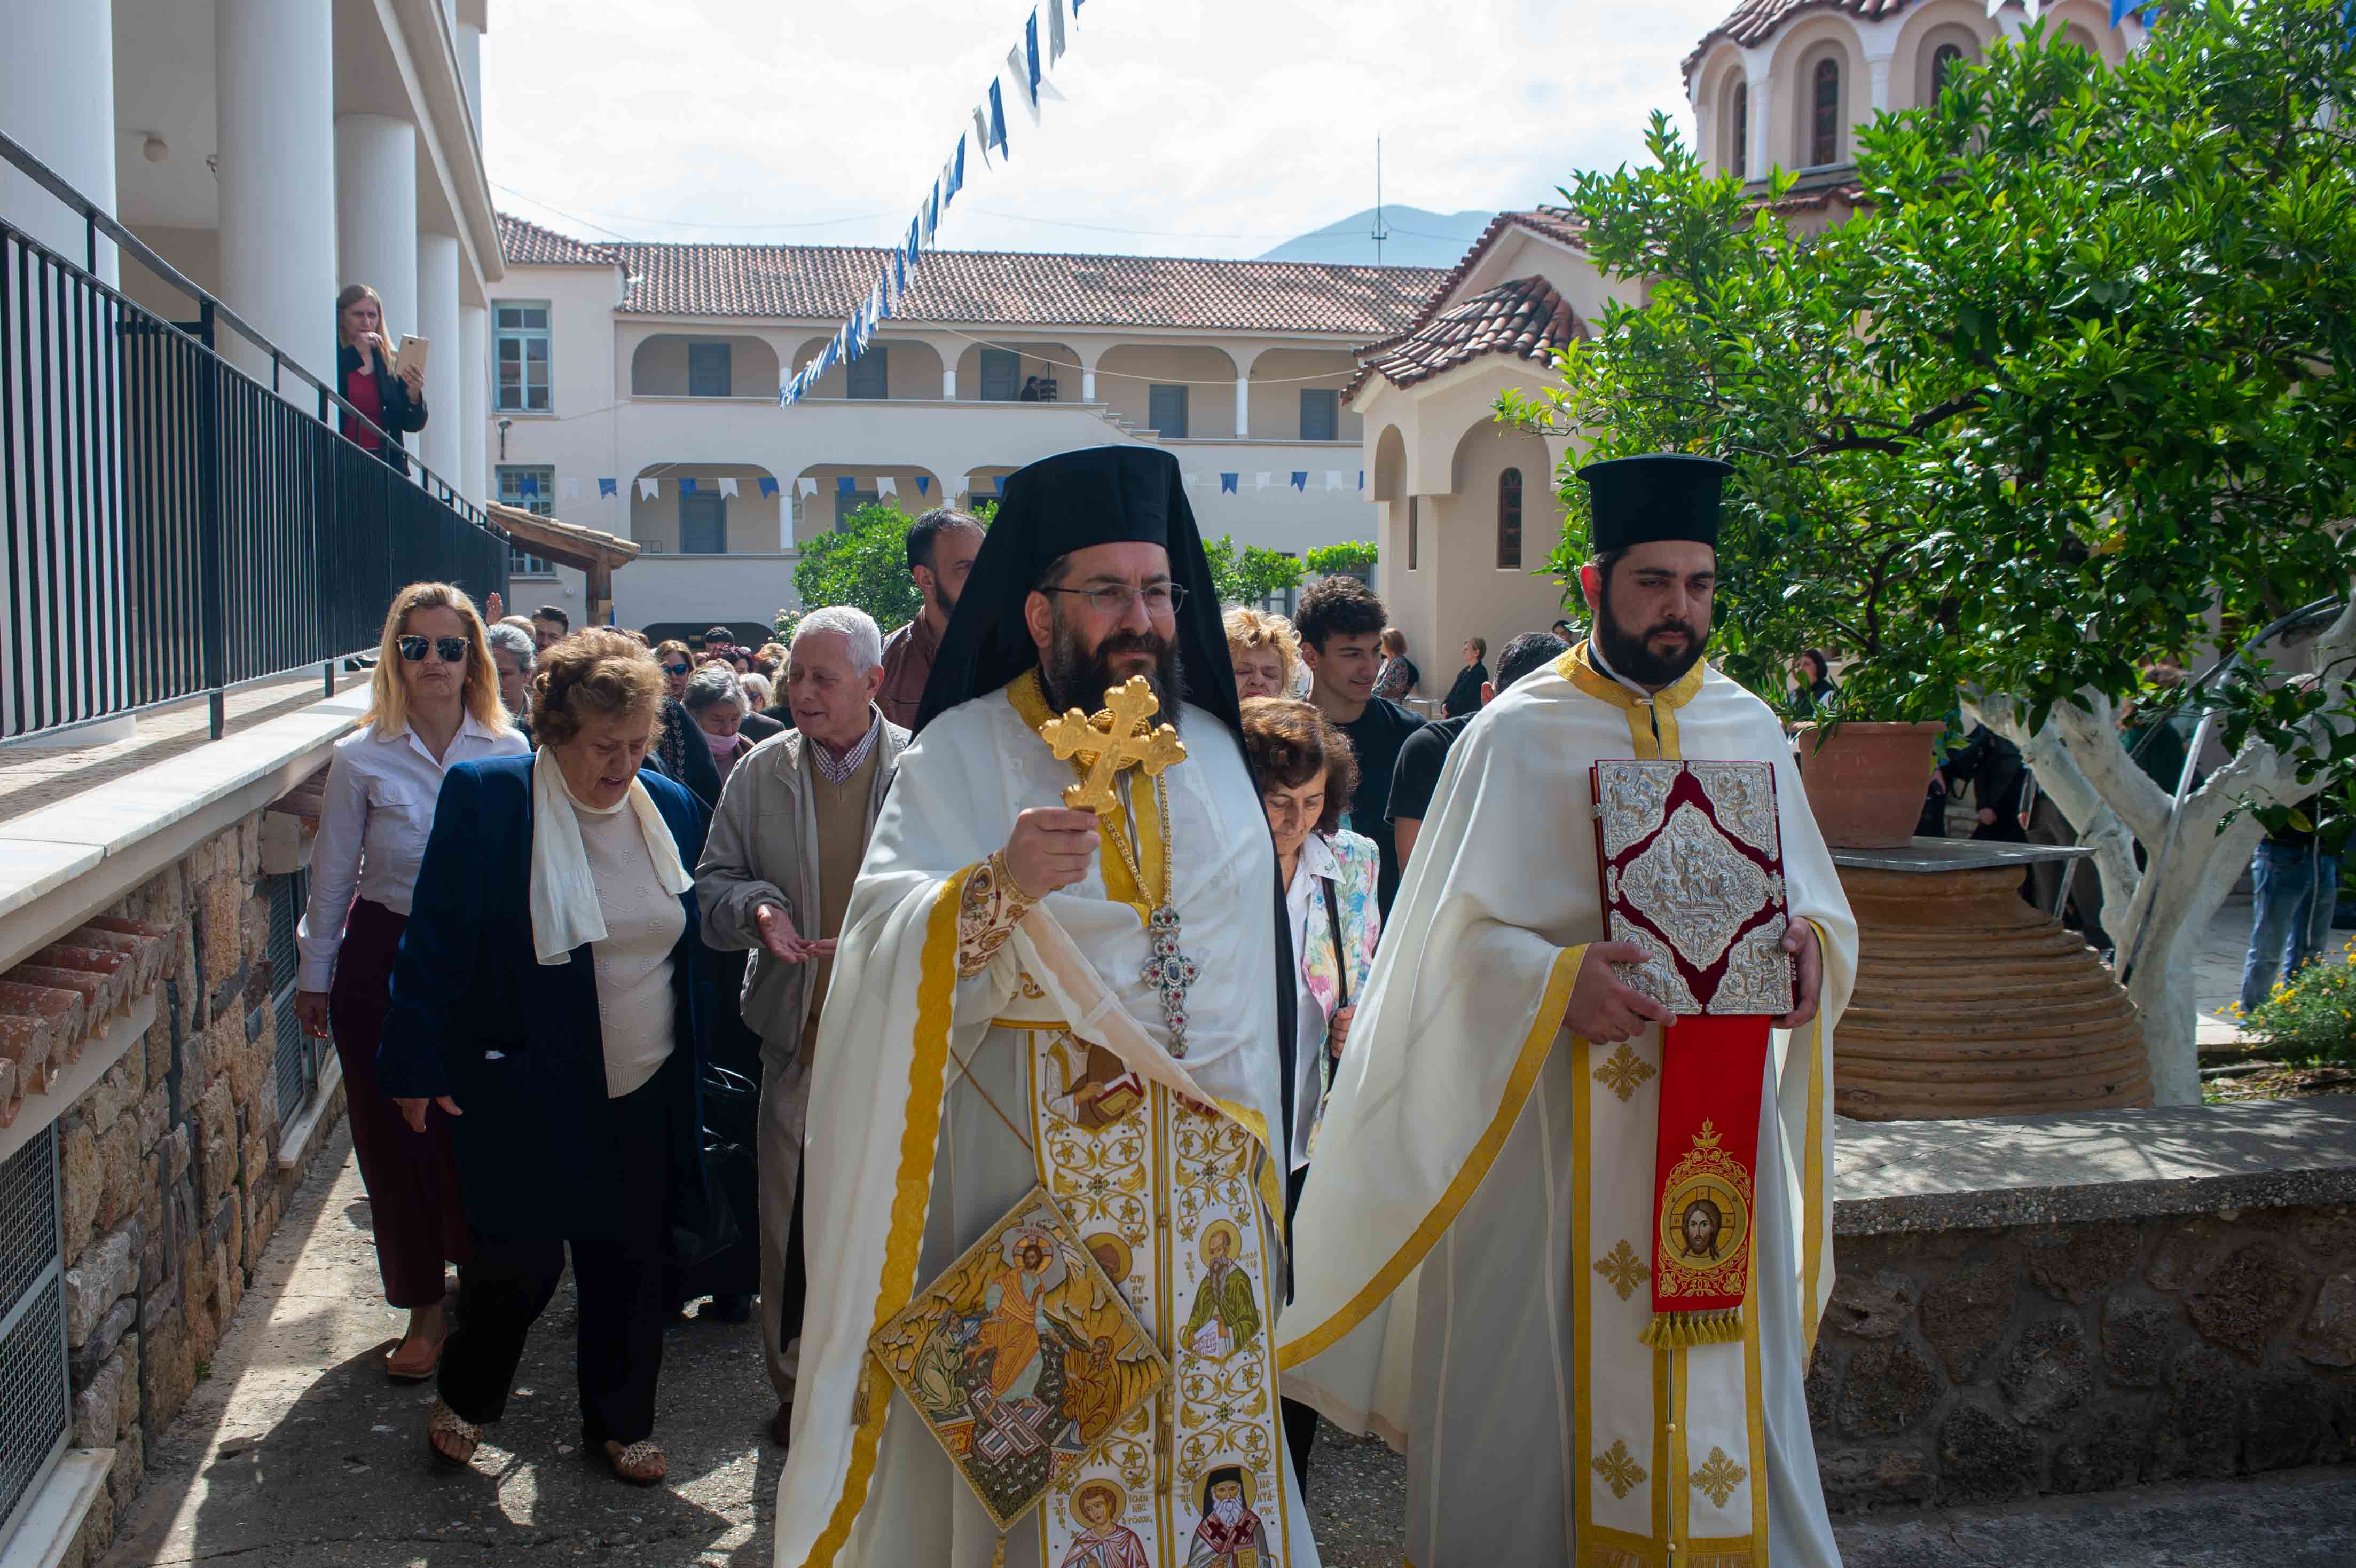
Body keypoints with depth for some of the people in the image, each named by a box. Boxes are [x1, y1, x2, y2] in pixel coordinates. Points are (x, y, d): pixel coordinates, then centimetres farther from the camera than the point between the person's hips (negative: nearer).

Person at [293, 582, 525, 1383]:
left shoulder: (509, 753, -3)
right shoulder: (362, 759, -5)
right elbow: (332, 877, 3)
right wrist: (315, 977, 8)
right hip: (384, 964, 0)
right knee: (396, 1142, 6)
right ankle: (425, 1310, 22)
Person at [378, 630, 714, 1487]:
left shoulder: (673, 809, 3)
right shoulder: (484, 797, -10)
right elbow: (436, 940, -8)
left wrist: (696, 1064, 12)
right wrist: (419, 1065, -9)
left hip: (646, 1094, 4)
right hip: (525, 1092, -4)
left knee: (630, 1261, 12)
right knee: (517, 1261, 3)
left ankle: (621, 1421, 31)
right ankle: (465, 1397, 32)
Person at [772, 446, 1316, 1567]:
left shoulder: (1211, 751, 9)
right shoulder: (962, 753, -5)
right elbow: (889, 946, -19)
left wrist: (1256, 1143, 15)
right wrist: (998, 887, -37)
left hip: (1208, 1171, 4)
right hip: (1031, 1169, -4)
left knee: (1208, 1421, 10)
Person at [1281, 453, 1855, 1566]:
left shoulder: (1749, 729, 10)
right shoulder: (1517, 735, -3)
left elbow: (1818, 899, 14)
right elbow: (1457, 932, -7)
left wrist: (1807, 943, -9)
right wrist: (1556, 980, -25)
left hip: (1720, 1130, 4)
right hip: (1559, 1126, -3)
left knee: (1723, 1378, 9)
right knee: (1542, 1378, 3)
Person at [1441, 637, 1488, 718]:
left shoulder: (1480, 673, -11)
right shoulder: (1464, 671, 16)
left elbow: (1469, 698, -16)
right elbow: (1453, 691, 15)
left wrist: (1449, 709, -13)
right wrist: (1444, 705, -5)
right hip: (1453, 715, 8)